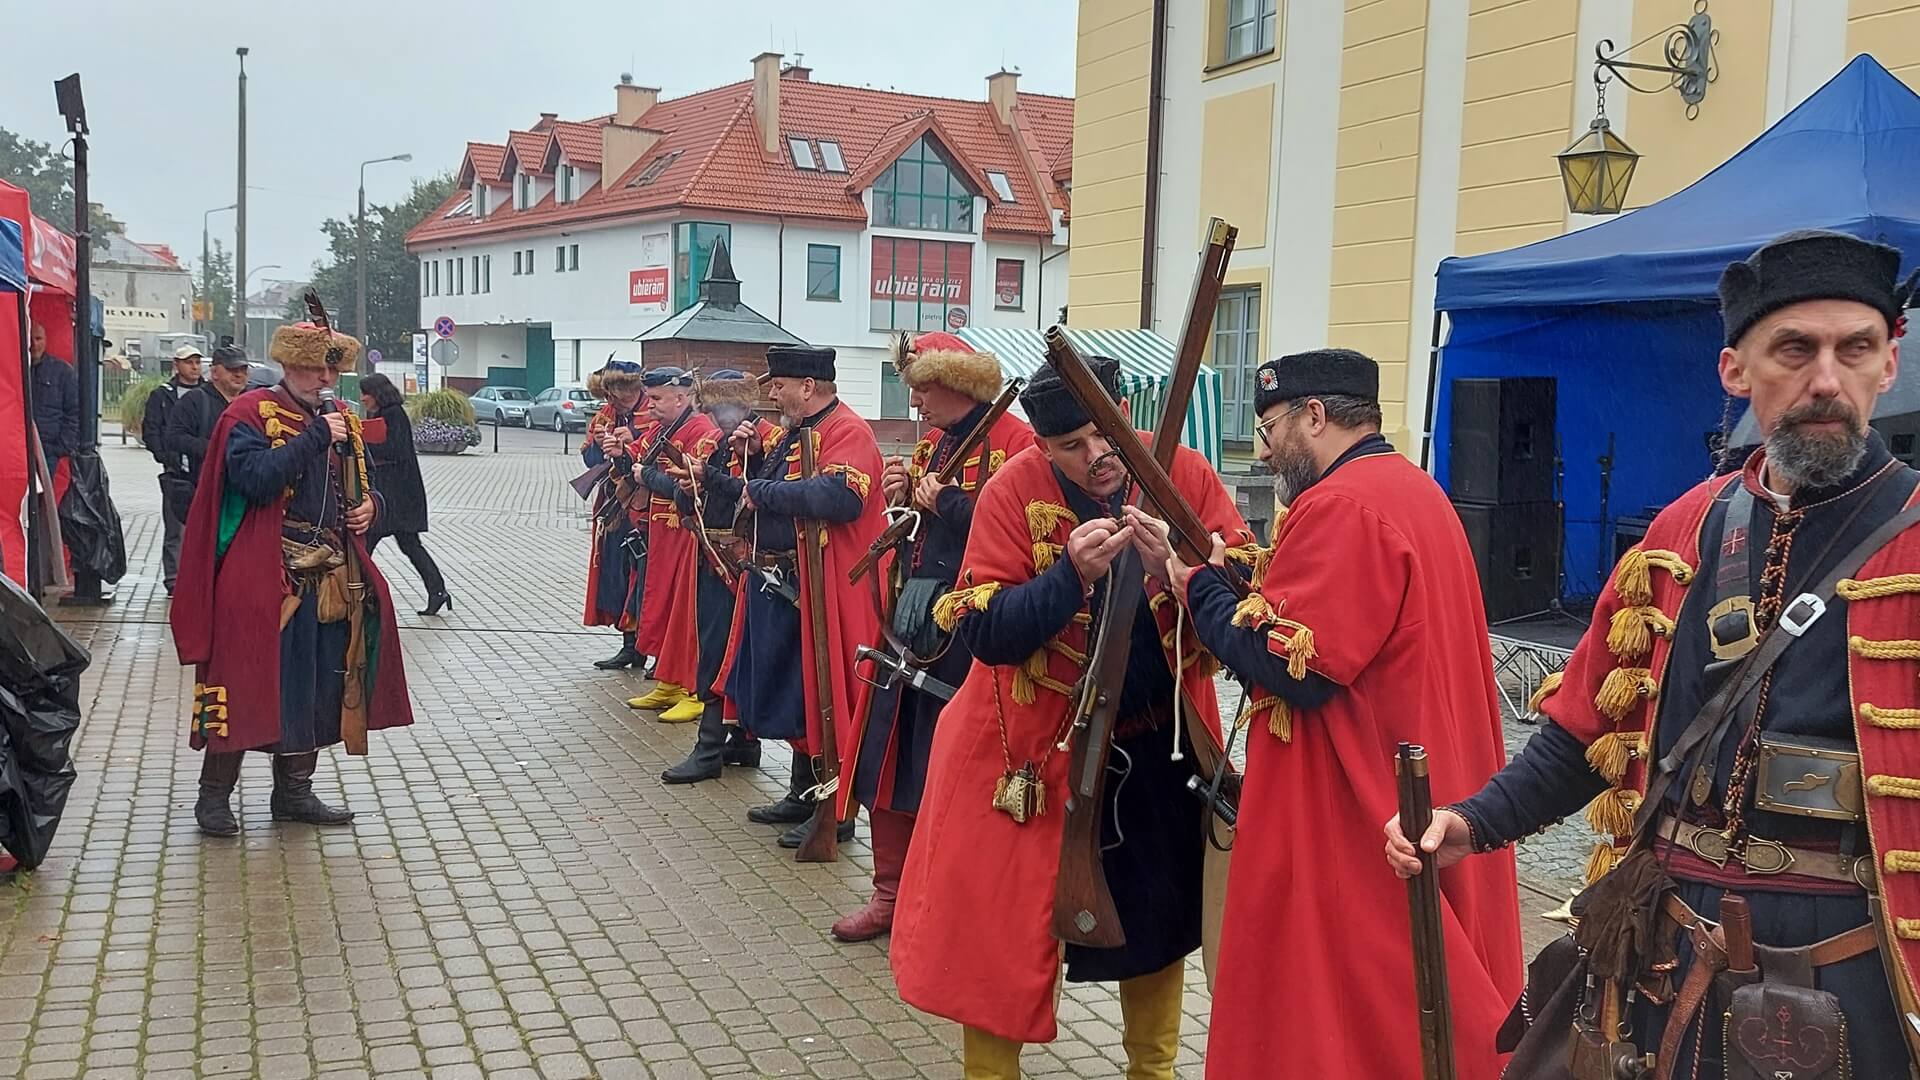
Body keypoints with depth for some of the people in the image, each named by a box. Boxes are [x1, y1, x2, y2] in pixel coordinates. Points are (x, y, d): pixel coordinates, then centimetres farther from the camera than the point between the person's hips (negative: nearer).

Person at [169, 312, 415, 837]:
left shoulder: (343, 421, 14)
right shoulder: (250, 415, -7)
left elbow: (363, 485, 25)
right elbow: (257, 480, -22)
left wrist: (369, 505, 2)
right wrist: (313, 437, -22)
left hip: (331, 575, 7)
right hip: (262, 576, -7)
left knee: (317, 686, 11)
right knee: (248, 682, -4)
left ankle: (294, 791, 24)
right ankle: (215, 794, 10)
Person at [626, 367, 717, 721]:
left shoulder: (701, 431, -16)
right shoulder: (661, 430, 13)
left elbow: (687, 486, -23)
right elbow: (642, 473, 18)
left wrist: (647, 475, -12)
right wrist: (627, 458, 1)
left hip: (688, 535, -10)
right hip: (662, 534, 10)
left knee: (689, 611, -5)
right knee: (661, 605, 15)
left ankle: (695, 692, 2)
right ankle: (669, 683, 26)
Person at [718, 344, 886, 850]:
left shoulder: (846, 431, -15)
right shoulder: (797, 431, 15)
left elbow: (840, 497, -31)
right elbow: (776, 492, 23)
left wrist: (762, 491, -22)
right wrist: (755, 457, 5)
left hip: (823, 590, -10)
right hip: (781, 583, 10)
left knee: (823, 697, -2)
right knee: (794, 694, 17)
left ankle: (835, 811, 9)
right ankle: (802, 795, 30)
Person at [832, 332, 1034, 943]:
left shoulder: (1014, 441, -11)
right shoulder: (931, 444, 16)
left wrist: (944, 503, -17)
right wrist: (901, 501, 2)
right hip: (913, 619, 8)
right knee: (890, 757, 11)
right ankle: (891, 894, 24)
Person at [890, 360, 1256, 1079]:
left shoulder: (1182, 473, -10)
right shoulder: (1014, 491, -16)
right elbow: (982, 630, -21)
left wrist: (1179, 568, -32)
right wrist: (1072, 574, -34)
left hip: (1157, 744, 3)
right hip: (1036, 746, -2)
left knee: (1159, 912, 17)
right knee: (1003, 920, 3)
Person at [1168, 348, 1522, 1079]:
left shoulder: (1340, 505, -19)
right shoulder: (1415, 491, 14)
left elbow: (1289, 666, -23)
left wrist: (1202, 587, -10)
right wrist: (1245, 584, 6)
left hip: (1356, 819, -10)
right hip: (1421, 806, 10)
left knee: (1339, 1015, 1)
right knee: (1411, 1010, 18)